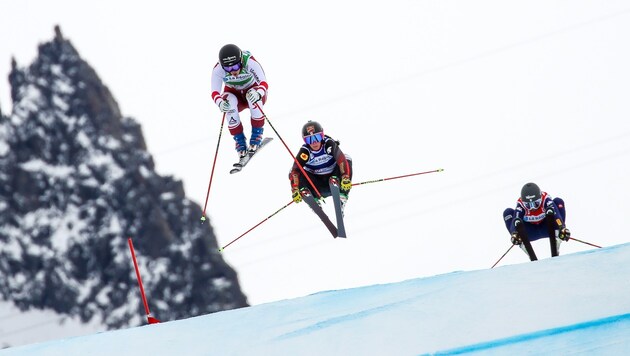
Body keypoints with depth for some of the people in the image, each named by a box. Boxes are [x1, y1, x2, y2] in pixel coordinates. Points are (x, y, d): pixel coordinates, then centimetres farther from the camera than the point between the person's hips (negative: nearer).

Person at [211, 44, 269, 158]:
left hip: (253, 90, -1)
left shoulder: (250, 63, -32)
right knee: (229, 102, -32)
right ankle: (239, 139, -19)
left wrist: (258, 93, -63)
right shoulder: (218, 69, -26)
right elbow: (215, 92, -32)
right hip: (235, 96, 1)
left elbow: (264, 83, -40)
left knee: (254, 96, -35)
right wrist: (220, 102, -56)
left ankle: (257, 134, -20)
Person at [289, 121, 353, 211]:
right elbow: (294, 171, -26)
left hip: (333, 181, 0)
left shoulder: (329, 144, -20)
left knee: (346, 160, -24)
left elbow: (342, 159, -33)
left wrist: (345, 178, -48)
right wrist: (295, 190, -41)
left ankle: (341, 201, -27)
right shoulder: (305, 151, -18)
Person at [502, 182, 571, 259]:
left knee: (558, 201, -23)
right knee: (508, 212, -20)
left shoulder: (545, 198, -26)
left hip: (548, 229, -1)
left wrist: (562, 228, -58)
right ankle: (524, 246, -22)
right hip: (531, 232, 1)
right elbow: (516, 220, -36)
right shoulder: (520, 203, -23)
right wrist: (514, 233, -56)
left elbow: (556, 214, -41)